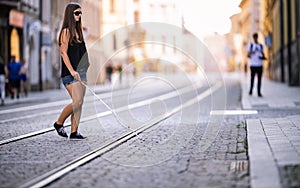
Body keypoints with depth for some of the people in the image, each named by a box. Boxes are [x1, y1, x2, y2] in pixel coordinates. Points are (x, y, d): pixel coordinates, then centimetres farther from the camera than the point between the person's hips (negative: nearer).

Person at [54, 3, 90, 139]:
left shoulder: (78, 30, 16)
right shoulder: (66, 31, -7)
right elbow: (64, 53, -13)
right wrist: (72, 71, -21)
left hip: (81, 72, 8)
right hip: (70, 73, -8)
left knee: (79, 103, 4)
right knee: (77, 102, -14)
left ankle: (74, 132, 7)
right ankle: (59, 123, 6)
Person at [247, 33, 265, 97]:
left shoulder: (261, 46, 13)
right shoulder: (250, 45, 5)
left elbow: (263, 54, 16)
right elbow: (248, 55, 3)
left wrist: (263, 57, -7)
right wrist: (251, 53, -19)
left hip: (259, 64, 2)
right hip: (253, 64, -2)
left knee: (259, 79, -1)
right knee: (252, 78, -6)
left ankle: (259, 92, 2)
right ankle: (251, 90, 12)